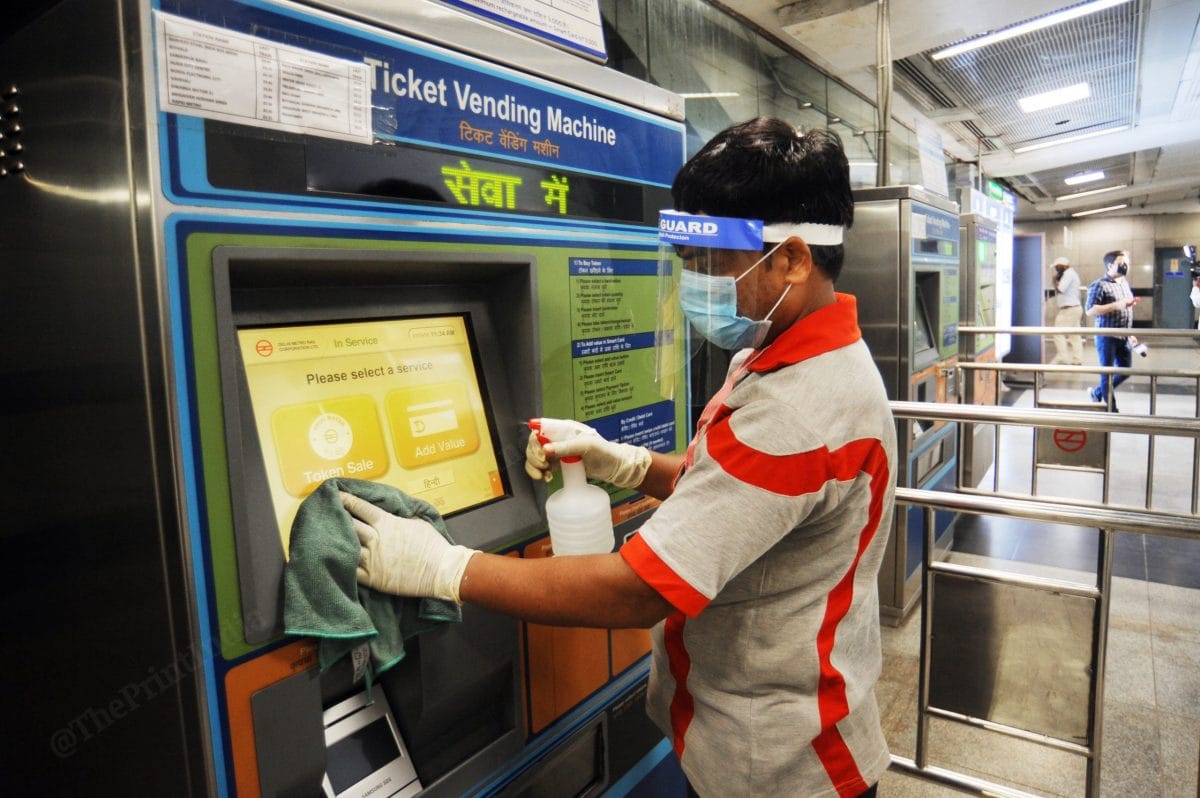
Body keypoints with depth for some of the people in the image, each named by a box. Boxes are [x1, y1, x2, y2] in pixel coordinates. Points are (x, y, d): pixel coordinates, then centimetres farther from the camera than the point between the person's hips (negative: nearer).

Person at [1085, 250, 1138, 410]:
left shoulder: (1125, 283, 14)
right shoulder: (1099, 285, -11)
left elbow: (1126, 311, 22)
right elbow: (1090, 310, -19)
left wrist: (1130, 334, 20)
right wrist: (1116, 305, -24)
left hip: (1124, 337, 8)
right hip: (1107, 337, -8)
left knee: (1126, 371, 12)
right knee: (1108, 373, 1)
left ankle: (1097, 392, 31)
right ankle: (1111, 410, 11)